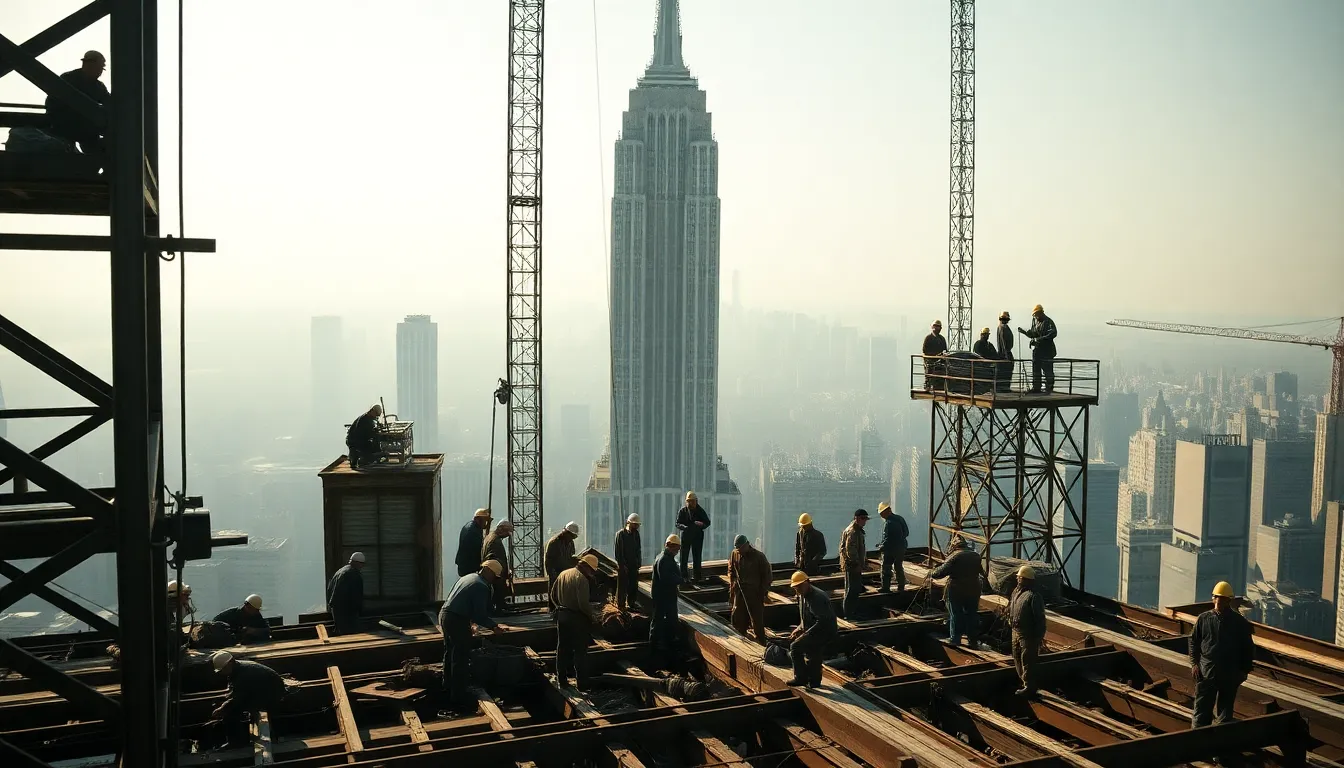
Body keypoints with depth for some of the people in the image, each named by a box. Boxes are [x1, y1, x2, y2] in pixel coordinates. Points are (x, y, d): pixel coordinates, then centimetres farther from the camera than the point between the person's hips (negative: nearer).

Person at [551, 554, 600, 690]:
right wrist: (592, 616, -10)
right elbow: (583, 603, -24)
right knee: (580, 651, 1)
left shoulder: (563, 574, 6)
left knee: (562, 649, 16)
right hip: (577, 618, -7)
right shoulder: (581, 578, -19)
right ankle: (582, 684, 5)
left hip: (561, 616, 7)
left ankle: (561, 680, 22)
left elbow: (553, 595, 12)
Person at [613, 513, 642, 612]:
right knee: (622, 586, 1)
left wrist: (638, 562, 5)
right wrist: (621, 565, -14)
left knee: (633, 586, 8)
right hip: (623, 566, -6)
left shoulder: (636, 534, 9)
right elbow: (617, 551, -10)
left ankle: (631, 604, 20)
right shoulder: (620, 534, -9)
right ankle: (621, 605, 11)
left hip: (634, 565, 6)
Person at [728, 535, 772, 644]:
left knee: (757, 619, -1)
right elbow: (731, 571, 15)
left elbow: (768, 575, -5)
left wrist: (764, 591, -8)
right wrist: (732, 585, 5)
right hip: (739, 590, 4)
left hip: (755, 592, -4)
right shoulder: (734, 554, 0)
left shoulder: (759, 556, -12)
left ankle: (761, 642, 8)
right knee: (736, 617, 7)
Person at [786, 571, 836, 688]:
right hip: (816, 631, 10)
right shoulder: (802, 596, 8)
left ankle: (800, 678, -4)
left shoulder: (817, 597, -24)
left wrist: (806, 634, -25)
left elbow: (822, 621, -28)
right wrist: (799, 628, 3)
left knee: (795, 647, -15)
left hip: (825, 632, -10)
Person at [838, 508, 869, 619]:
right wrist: (856, 564, -22)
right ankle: (848, 614, 0)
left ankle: (854, 613, 26)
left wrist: (864, 560, 24)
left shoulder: (858, 530, 16)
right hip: (852, 565, -11)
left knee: (856, 589, 17)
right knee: (851, 590, -5)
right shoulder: (852, 532, -19)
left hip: (856, 565, 11)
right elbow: (850, 550, -25)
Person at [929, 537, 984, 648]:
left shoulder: (954, 556, -14)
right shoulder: (975, 556, 5)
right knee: (972, 615, 14)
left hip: (956, 591, -5)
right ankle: (973, 641, 18)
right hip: (973, 591, 5)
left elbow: (942, 571, -20)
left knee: (955, 616, 7)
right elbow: (980, 572, 19)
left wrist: (932, 574, -4)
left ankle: (955, 641, 12)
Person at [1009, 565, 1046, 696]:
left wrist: (1038, 636, -19)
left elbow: (1040, 618, -20)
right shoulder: (1017, 591, 7)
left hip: (1028, 634, -10)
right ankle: (1024, 682, 34)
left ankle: (1029, 687, 8)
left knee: (1027, 660, -2)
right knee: (1017, 658, 20)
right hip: (1016, 631, 10)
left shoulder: (1034, 596, -21)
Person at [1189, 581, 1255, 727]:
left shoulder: (1240, 622, -1)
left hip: (1230, 676, 0)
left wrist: (1245, 670, 2)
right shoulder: (1204, 618, 1)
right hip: (1206, 673, 0)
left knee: (1225, 712, 9)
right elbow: (1193, 641, 9)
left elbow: (1248, 648, 5)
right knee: (1202, 710, 2)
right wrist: (1194, 663, 0)